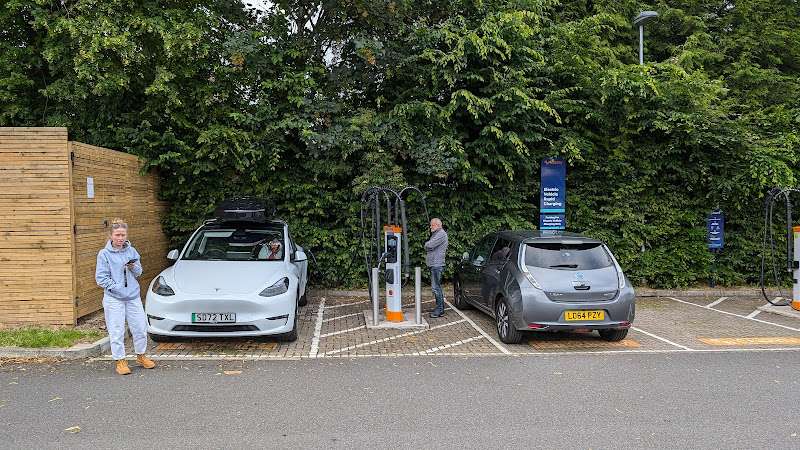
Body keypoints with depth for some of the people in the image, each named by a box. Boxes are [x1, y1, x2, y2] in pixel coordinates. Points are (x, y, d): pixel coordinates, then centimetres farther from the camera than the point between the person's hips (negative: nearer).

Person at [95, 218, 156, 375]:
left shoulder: (132, 251, 7)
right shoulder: (104, 254, -5)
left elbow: (139, 272, 12)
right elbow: (101, 278, -7)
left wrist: (133, 267, -10)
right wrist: (116, 287, -14)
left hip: (133, 296, 4)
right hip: (114, 299, -4)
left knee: (140, 327, 9)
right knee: (117, 331, 0)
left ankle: (141, 356, 28)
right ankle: (120, 361, 13)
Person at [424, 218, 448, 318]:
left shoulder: (441, 234, -13)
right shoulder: (436, 234, 21)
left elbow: (430, 245, -22)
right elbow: (428, 246, 22)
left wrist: (426, 245, -1)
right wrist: (427, 250, 1)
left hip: (437, 264, -11)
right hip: (434, 264, 11)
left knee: (436, 287, -10)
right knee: (437, 287, 14)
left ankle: (440, 310, -7)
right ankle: (440, 307, 21)